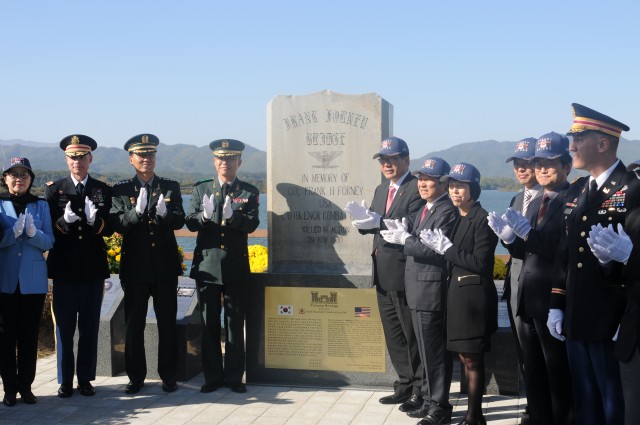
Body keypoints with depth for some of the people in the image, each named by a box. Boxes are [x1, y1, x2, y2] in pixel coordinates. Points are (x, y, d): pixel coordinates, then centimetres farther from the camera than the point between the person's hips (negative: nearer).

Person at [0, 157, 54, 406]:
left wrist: (33, 233, -18)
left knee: (29, 336, 5)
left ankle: (26, 386, 13)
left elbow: (49, 242, 1)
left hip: (33, 280, 1)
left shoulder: (41, 205, 6)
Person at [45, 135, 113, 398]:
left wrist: (95, 220, -22)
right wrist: (64, 222, -24)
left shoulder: (102, 190, 5)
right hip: (64, 267, -1)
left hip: (93, 267, 1)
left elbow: (109, 229, -1)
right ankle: (65, 381, 12)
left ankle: (86, 379, 16)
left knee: (90, 326, 7)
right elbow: (49, 228, -3)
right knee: (64, 326, 4)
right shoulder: (54, 190, 3)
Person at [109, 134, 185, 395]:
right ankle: (136, 377, 15)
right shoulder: (121, 190, 2)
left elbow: (179, 221, -5)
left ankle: (168, 376, 15)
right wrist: (137, 210, -27)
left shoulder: (171, 187, 6)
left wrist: (165, 213, -27)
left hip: (165, 266, 1)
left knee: (167, 323, 6)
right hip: (135, 266, -1)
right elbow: (118, 225, -9)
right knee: (133, 324, 5)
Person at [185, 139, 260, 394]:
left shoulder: (249, 192, 3)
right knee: (209, 324, 7)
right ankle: (212, 376, 16)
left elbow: (252, 224, -10)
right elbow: (190, 223, -2)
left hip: (236, 267, -1)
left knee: (235, 324, 5)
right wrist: (205, 215, -24)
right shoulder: (201, 189, 7)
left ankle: (234, 377, 14)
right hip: (206, 265, 1)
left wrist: (232, 216, -30)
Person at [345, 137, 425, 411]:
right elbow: (375, 227, 9)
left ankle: (420, 390, 11)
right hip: (383, 275, 8)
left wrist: (379, 223, -29)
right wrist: (363, 219, -12)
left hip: (405, 274, -8)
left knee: (412, 335, 1)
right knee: (393, 335, 15)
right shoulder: (381, 190, 15)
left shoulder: (416, 189, -12)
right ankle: (405, 385, 26)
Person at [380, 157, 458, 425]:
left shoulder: (447, 212, -16)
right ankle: (429, 401, 30)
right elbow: (412, 236, 8)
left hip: (431, 291, -9)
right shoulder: (424, 209, 14)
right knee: (426, 351, 18)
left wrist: (405, 239, -22)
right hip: (418, 290, 9)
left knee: (434, 353, -1)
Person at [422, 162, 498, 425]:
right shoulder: (457, 219, 13)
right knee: (465, 358, 15)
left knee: (473, 359, -1)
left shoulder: (482, 219, -13)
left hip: (474, 296, -9)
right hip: (456, 292, 9)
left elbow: (480, 263, -19)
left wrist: (446, 248, -17)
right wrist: (437, 246, -2)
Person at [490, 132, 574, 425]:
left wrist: (527, 232, -27)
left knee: (558, 375, 3)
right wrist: (509, 237, -8)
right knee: (533, 373, 18)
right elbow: (526, 252, 11)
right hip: (528, 301, 8)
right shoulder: (536, 203, 14)